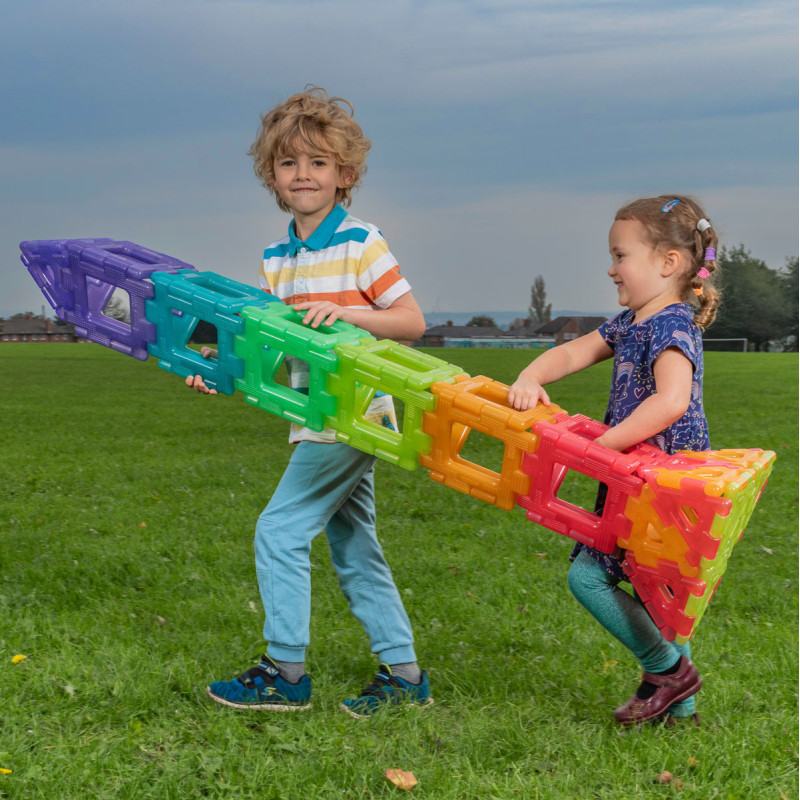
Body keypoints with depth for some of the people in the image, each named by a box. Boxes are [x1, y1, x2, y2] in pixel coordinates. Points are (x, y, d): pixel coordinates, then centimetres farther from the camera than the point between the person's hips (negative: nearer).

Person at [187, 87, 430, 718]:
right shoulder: (277, 259, 13)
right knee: (353, 546, 12)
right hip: (321, 423, 8)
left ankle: (285, 672, 5)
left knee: (280, 530, -7)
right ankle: (404, 675, 21)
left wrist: (344, 311, -23)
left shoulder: (361, 244, -9)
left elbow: (413, 322, -11)